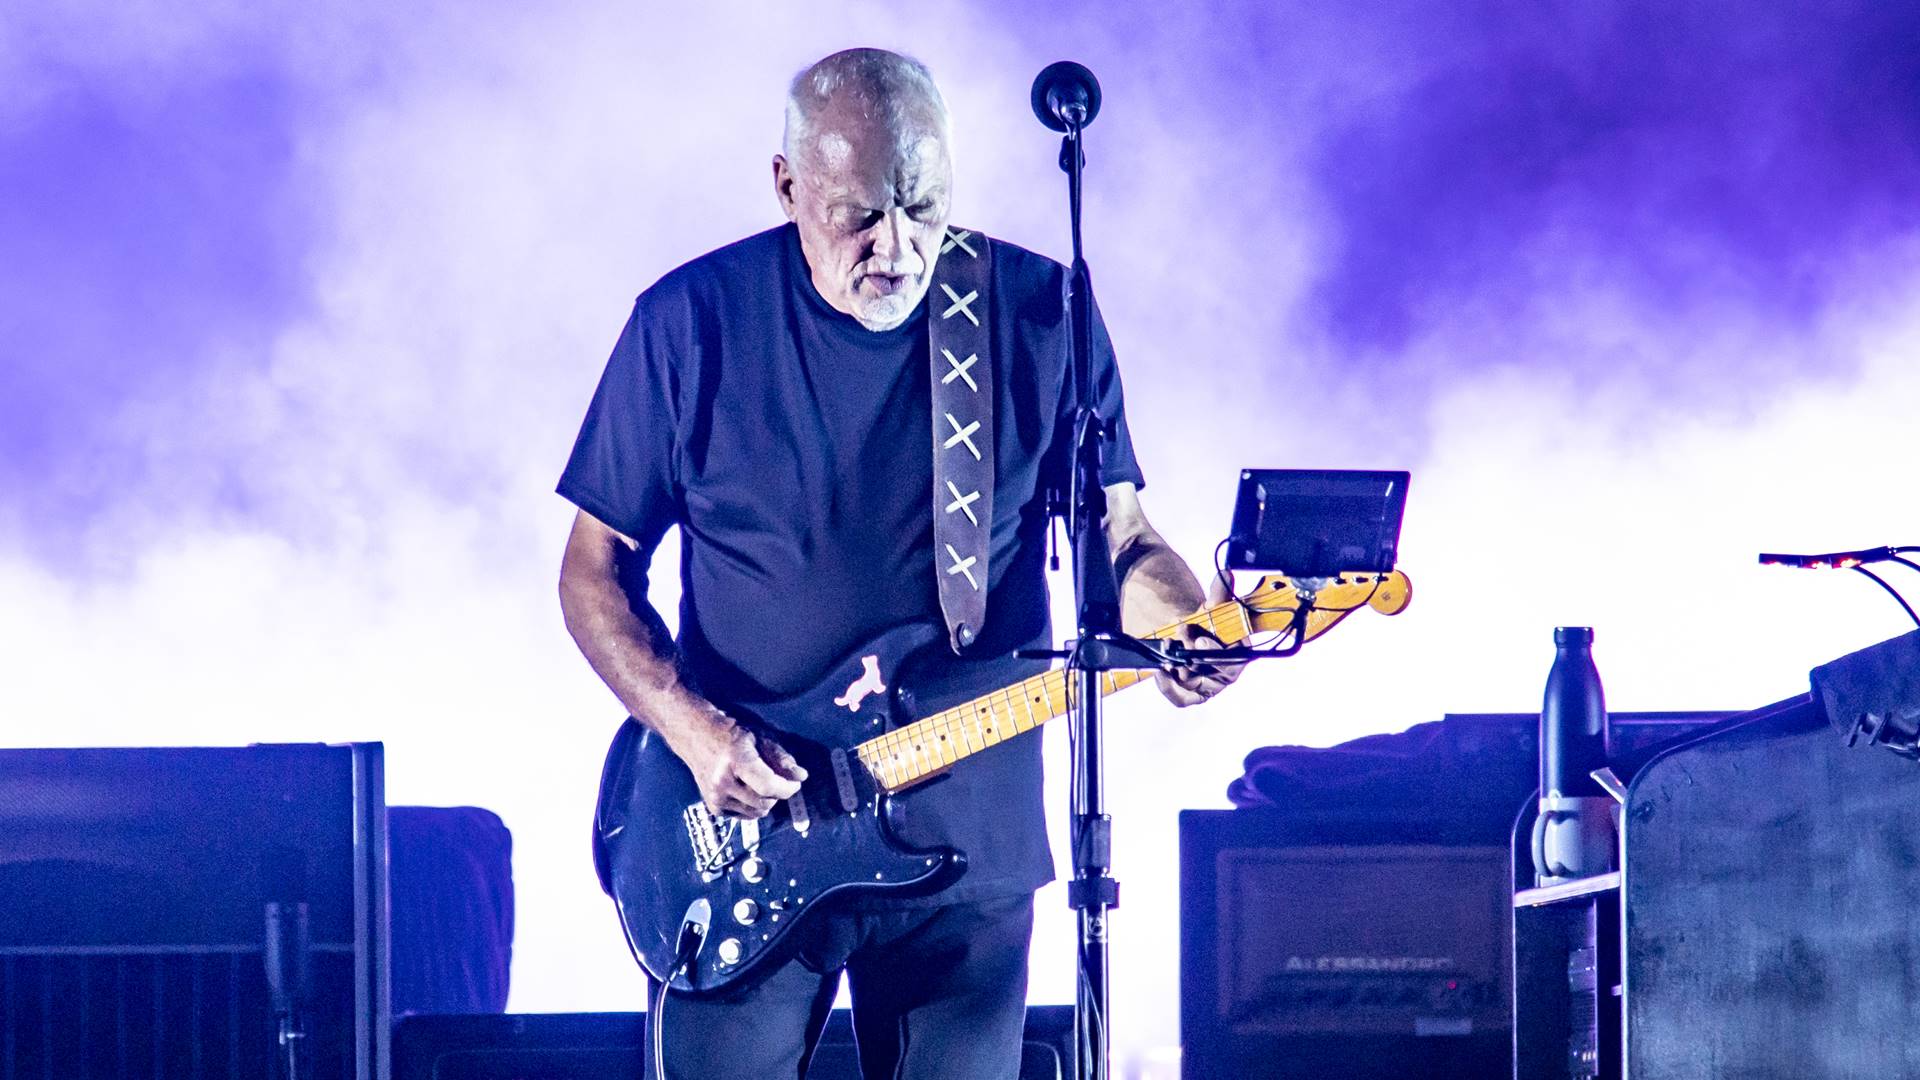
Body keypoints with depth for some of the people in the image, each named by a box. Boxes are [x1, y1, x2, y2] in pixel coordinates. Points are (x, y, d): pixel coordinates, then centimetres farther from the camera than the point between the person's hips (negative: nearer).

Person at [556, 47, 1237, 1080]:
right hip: (740, 846, -1)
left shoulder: (1037, 313, -2)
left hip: (967, 839, 1)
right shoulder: (693, 322, -5)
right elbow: (595, 570, 1)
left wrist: (1190, 628, -19)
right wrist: (694, 730, -14)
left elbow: (1118, 534, 4)